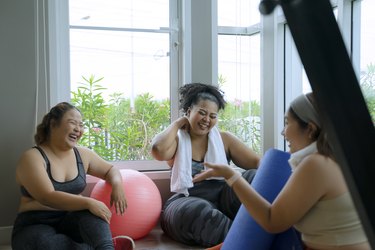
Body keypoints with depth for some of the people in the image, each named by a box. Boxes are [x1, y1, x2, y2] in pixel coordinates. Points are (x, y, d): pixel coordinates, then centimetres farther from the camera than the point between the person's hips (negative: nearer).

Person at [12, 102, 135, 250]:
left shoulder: (82, 154, 6)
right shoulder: (32, 157, -12)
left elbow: (111, 170, 19)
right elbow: (47, 197, -25)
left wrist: (117, 184, -7)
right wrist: (88, 202, -35)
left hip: (72, 221, 4)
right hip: (36, 227, -4)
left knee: (92, 211, -29)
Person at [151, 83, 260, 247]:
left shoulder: (224, 139, 16)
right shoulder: (177, 140, 10)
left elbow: (256, 163, 8)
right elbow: (158, 151, -15)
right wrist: (177, 123, 1)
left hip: (223, 198, 3)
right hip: (189, 202, -2)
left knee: (254, 177, -24)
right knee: (195, 210, -39)